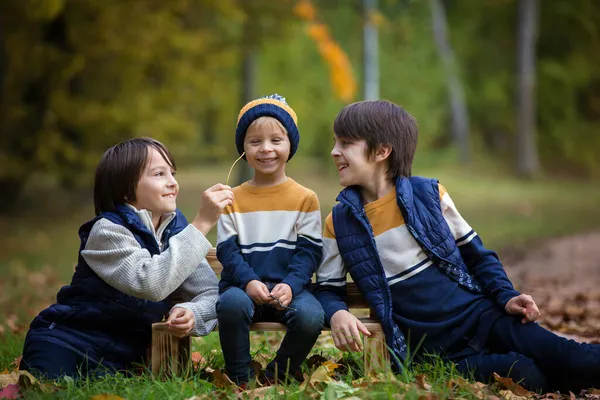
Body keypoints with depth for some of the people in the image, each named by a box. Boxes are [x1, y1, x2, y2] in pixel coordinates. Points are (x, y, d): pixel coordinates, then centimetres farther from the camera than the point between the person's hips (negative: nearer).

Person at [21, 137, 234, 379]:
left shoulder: (175, 229, 3)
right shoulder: (108, 230, -14)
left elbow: (212, 293, -1)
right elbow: (150, 283, -31)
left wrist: (191, 313, -24)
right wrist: (201, 224, -33)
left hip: (126, 357, 4)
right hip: (66, 347, -4)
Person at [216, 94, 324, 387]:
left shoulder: (305, 198, 8)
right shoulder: (233, 200, 10)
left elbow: (309, 251, 1)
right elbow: (226, 250, 3)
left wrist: (290, 285, -17)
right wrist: (248, 281, -16)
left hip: (289, 287, 0)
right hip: (244, 286, 0)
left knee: (310, 316, -32)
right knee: (231, 304, -35)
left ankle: (277, 374, -4)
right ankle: (240, 378, -13)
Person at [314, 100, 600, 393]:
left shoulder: (429, 194, 3)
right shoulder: (339, 223, 2)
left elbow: (476, 254, 12)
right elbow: (327, 289, 7)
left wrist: (506, 297, -5)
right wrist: (337, 314, -17)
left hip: (478, 315, 1)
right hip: (428, 346, -1)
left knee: (575, 362, -22)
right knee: (526, 377, -29)